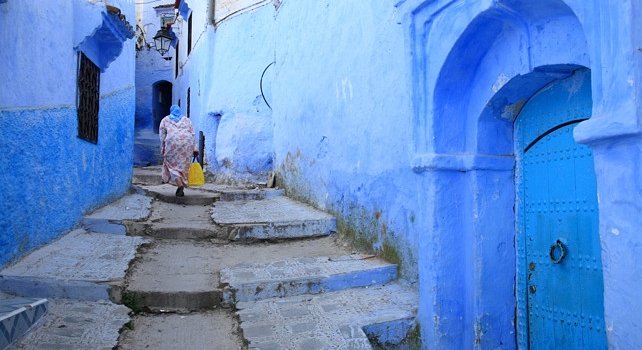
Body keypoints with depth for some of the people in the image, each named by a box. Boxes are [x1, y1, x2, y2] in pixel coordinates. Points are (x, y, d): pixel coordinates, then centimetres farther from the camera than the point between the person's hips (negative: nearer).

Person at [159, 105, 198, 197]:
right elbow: (192, 134, 14)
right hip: (187, 143, 2)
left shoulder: (165, 120, 20)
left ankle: (180, 185, -17)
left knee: (173, 164, 1)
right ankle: (181, 187, 8)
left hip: (172, 142, -2)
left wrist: (162, 149, 13)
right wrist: (194, 148, 12)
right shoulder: (186, 119, 23)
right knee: (183, 165, 7)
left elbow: (162, 136, 10)